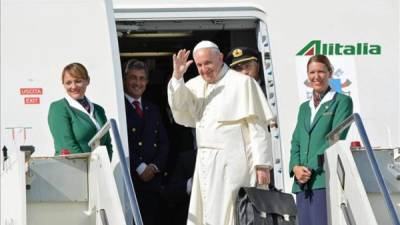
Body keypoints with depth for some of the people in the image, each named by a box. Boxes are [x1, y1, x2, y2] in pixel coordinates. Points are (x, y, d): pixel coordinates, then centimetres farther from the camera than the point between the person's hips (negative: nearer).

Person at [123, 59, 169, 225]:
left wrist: (154, 166, 0)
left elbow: (164, 143, 16)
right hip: (128, 179, -5)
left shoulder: (153, 109, 21)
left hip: (153, 179, 5)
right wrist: (140, 167, -10)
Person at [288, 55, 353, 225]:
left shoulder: (342, 102, 4)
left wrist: (312, 168, -13)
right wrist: (295, 167, -3)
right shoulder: (304, 107, 24)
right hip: (302, 183, 6)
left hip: (325, 180, -6)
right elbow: (296, 142, 18)